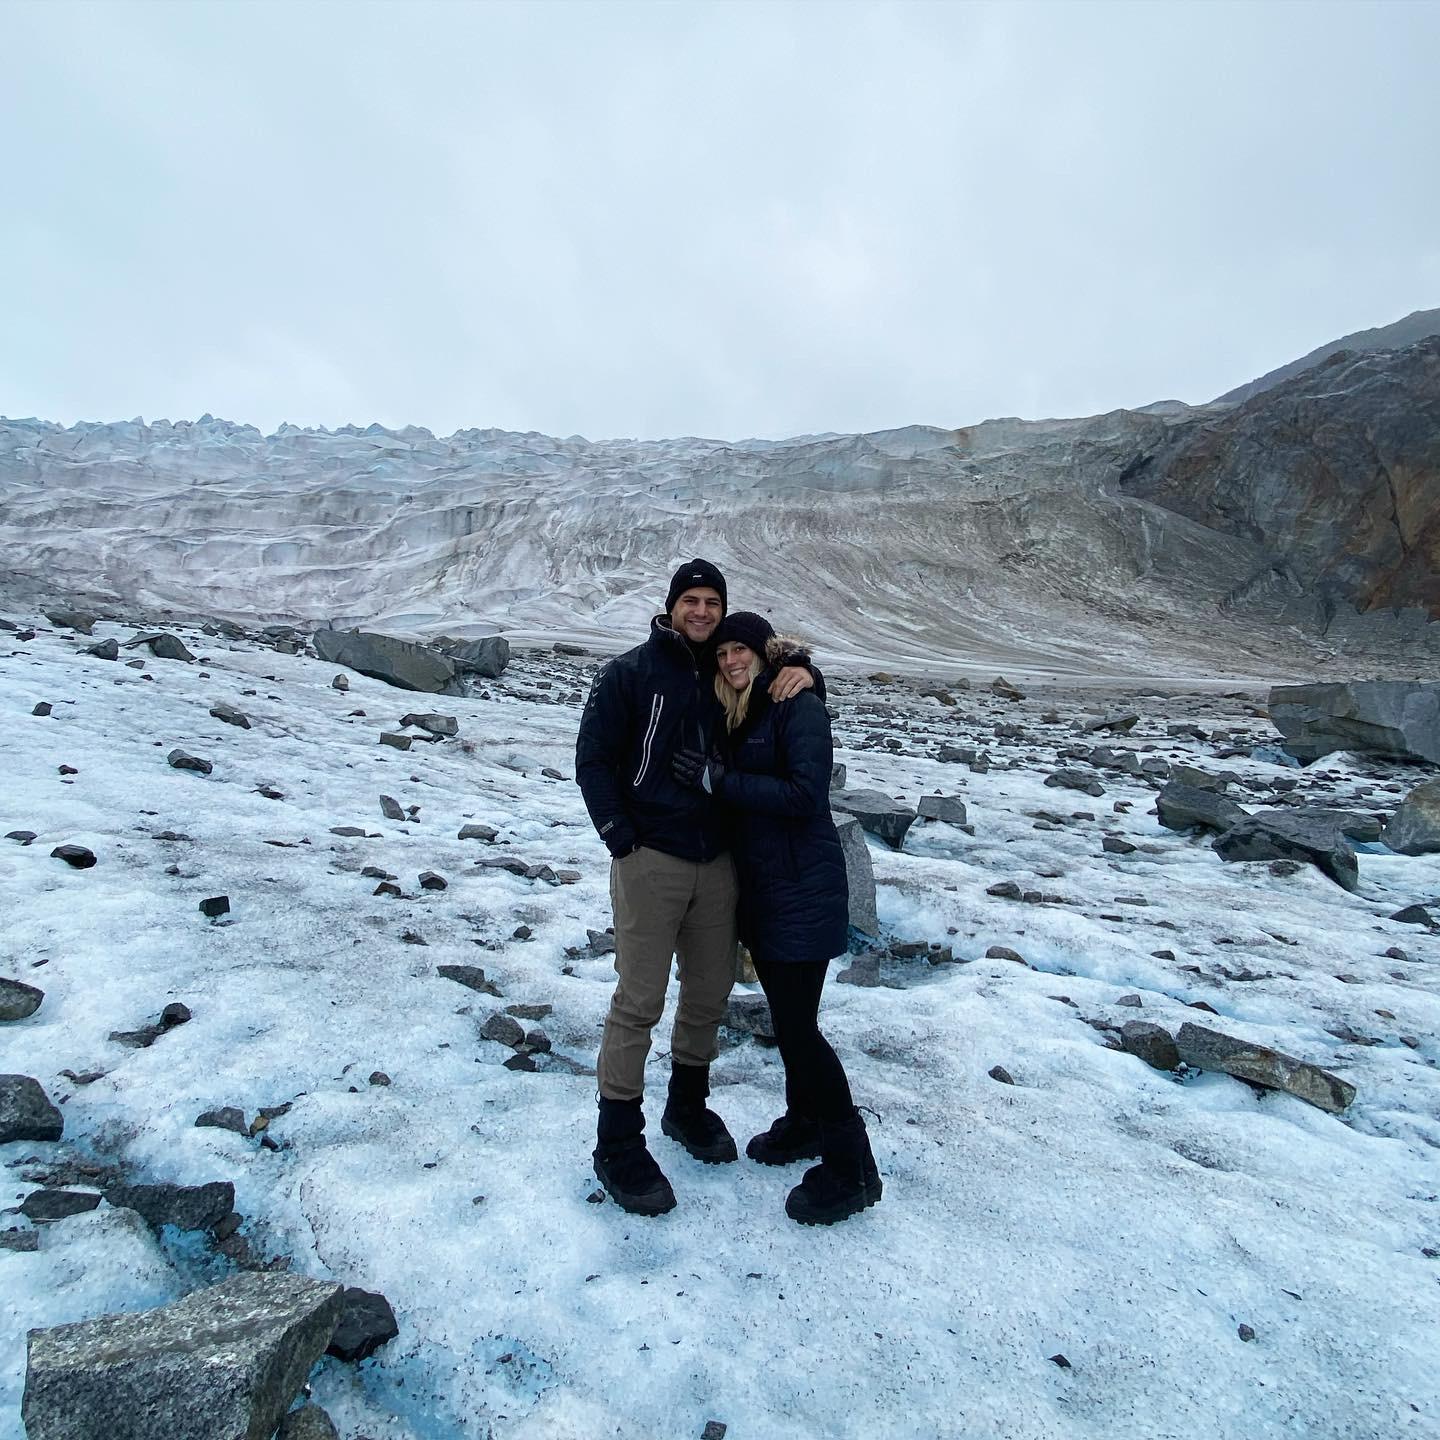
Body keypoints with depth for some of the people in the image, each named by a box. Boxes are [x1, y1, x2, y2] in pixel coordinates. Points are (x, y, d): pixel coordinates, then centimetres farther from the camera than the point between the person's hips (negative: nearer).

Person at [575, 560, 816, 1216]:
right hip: (650, 861, -5)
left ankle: (687, 1106, 38)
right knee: (639, 1002, -2)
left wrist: (803, 674, -6)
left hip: (718, 863, 5)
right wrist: (621, 842, -10)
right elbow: (592, 759, -5)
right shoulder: (631, 672, -5)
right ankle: (618, 1145, 15)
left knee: (710, 992, 15)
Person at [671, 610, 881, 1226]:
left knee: (797, 1023, -5)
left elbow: (806, 794, -21)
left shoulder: (800, 707, -13)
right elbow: (740, 787, 10)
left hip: (802, 889, -8)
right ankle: (804, 1123, 36)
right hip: (760, 886, 8)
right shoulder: (739, 715, 13)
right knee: (786, 1014, 18)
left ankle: (851, 1168, 10)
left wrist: (721, 779, -20)